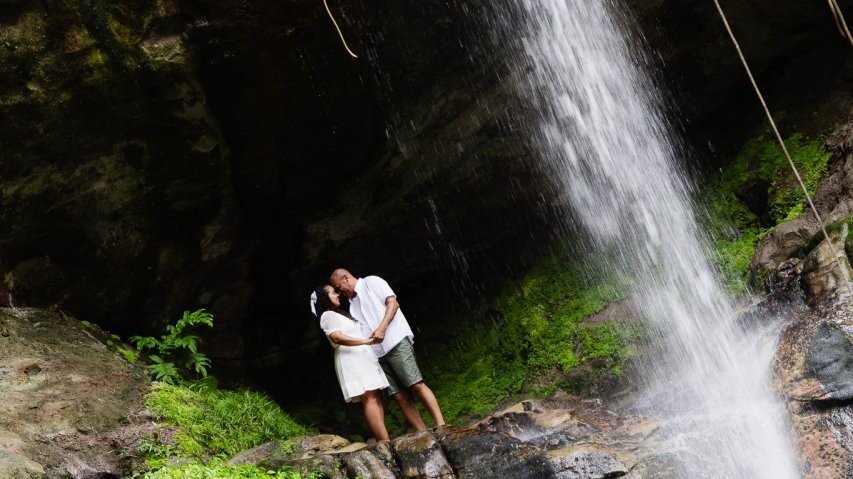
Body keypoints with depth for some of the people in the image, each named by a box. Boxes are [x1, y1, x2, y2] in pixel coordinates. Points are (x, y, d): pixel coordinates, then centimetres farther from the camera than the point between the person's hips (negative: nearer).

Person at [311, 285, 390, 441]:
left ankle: (383, 441, -5)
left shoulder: (341, 314, 26)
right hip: (351, 359, -10)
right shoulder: (328, 315, -4)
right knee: (370, 399, -17)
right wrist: (366, 341, -24)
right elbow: (337, 337, -20)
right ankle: (385, 442, -24)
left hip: (362, 358, 10)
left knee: (375, 397, 0)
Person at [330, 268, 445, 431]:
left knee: (416, 385, -16)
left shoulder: (371, 282, 6)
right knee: (399, 396, -4)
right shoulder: (352, 303, 24)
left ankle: (441, 425, -18)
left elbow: (393, 303, -6)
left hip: (396, 341, -6)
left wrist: (382, 328, -17)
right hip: (377, 353, 6)